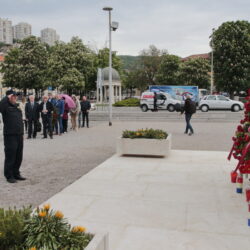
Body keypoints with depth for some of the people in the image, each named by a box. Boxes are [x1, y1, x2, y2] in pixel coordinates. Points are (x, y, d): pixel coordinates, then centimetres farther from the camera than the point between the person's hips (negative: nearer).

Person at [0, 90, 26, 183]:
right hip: (10, 135, -7)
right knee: (10, 157, 0)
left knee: (18, 157, 14)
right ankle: (9, 176, 11)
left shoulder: (16, 106, 16)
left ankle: (16, 174, 26)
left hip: (19, 135, 7)